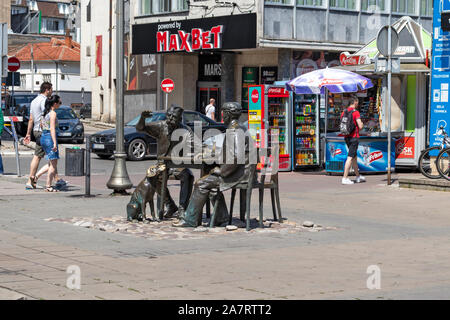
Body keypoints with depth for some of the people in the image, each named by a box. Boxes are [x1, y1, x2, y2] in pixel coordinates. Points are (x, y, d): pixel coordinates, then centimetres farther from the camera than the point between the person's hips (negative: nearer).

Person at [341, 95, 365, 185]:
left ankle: (358, 176, 28)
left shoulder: (343, 113, 10)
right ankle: (345, 178, -12)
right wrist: (362, 124, 6)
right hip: (354, 137, -8)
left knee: (354, 157, 19)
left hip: (347, 137, 8)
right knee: (350, 158, -8)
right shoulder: (355, 112, -12)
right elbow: (360, 126, -16)